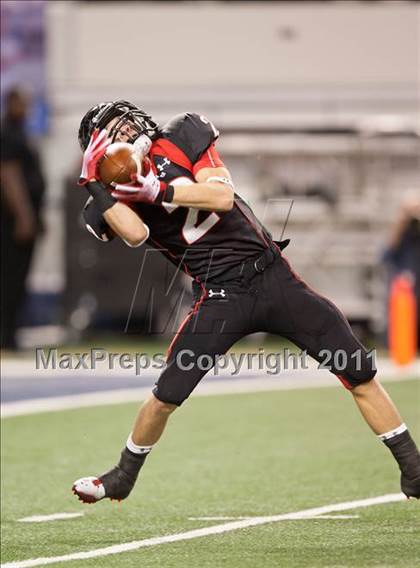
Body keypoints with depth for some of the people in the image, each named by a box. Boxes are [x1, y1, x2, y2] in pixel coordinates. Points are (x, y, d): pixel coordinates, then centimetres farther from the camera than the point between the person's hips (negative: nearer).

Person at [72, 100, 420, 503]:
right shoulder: (118, 195, -1)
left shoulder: (181, 140, 1)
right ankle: (122, 477, 17)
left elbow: (223, 197, -12)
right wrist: (94, 184, -23)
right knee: (167, 394, -8)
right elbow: (135, 234, -23)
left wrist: (157, 189, -18)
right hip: (221, 298, -1)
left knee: (360, 373, -3)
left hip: (273, 276, 1)